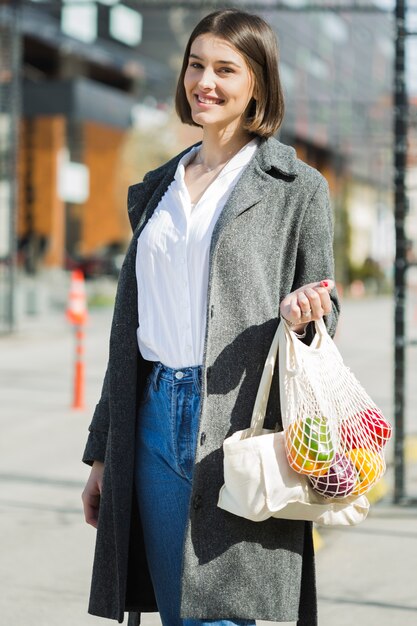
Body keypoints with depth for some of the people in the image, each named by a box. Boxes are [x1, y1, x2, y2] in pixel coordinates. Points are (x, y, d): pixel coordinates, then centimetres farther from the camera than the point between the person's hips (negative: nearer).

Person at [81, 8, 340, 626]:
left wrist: (305, 315, -19)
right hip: (154, 421, 5)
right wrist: (102, 451, 18)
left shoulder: (297, 188, 2)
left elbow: (322, 309, 6)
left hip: (237, 425, -5)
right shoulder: (157, 187, 17)